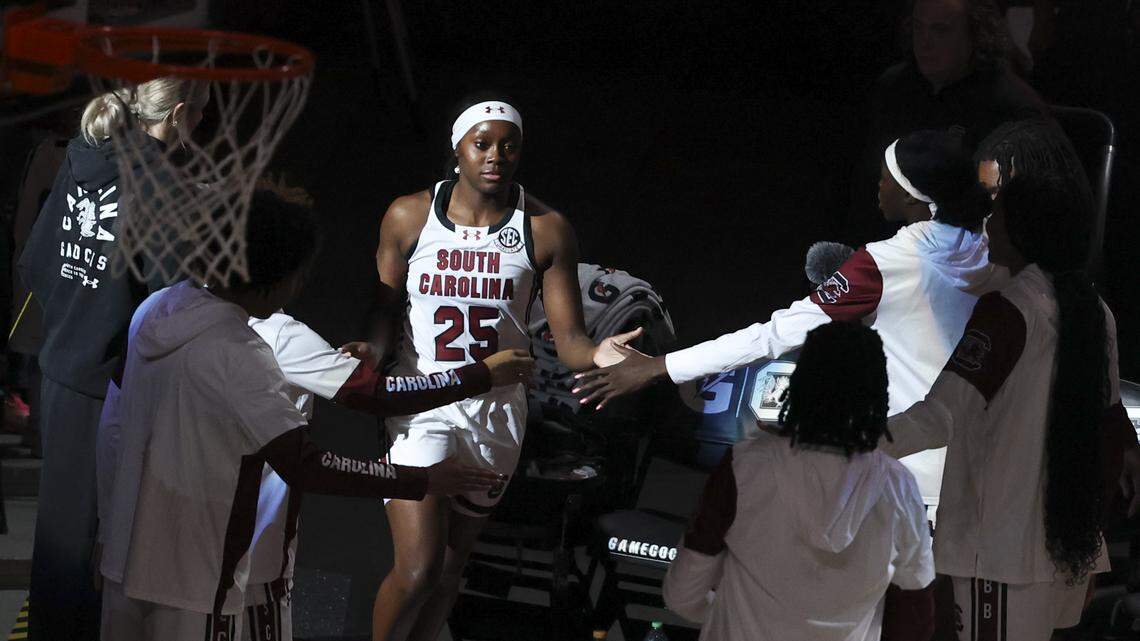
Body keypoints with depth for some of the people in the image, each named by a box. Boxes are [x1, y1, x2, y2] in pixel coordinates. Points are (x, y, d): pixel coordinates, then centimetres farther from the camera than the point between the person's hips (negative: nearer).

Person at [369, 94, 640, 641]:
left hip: (496, 413, 2)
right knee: (417, 569, -15)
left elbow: (568, 337, -6)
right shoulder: (410, 216, -4)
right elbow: (384, 309, 5)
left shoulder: (546, 229, -4)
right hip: (419, 405, -2)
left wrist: (597, 355, -29)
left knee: (450, 566, 11)